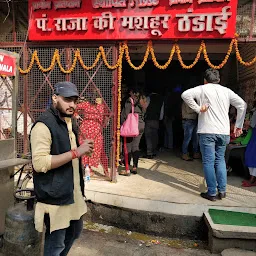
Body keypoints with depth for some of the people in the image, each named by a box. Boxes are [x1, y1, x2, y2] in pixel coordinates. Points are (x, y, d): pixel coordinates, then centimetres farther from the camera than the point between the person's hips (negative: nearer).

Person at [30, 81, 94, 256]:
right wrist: (76, 152, -27)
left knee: (75, 231, 25)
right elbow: (39, 163, -28)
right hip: (55, 195, -9)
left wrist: (83, 148, 6)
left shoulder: (70, 121, 10)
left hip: (73, 191, 9)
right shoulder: (44, 125, -19)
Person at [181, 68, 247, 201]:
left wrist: (198, 109, -7)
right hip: (224, 132, 4)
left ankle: (212, 193, 5)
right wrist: (238, 125, 10)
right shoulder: (226, 91, 10)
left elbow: (185, 94, -13)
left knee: (208, 162, 2)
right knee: (220, 159, 16)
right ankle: (222, 190, 17)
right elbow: (242, 105, 6)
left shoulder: (203, 89, 2)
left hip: (207, 131, -4)